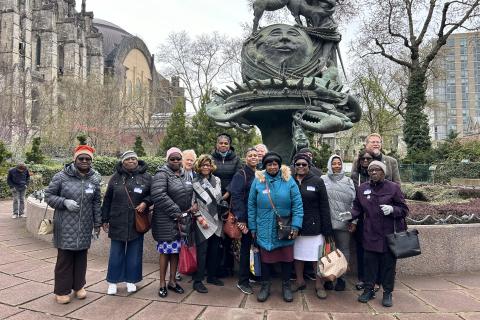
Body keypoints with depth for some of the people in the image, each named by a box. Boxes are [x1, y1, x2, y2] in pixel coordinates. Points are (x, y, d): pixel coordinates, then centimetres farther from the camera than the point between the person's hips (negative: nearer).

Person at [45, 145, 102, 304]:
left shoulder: (94, 179, 5)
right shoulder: (61, 176, -6)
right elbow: (49, 195, 0)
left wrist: (97, 223, 10)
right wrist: (65, 202, -17)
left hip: (85, 227, 3)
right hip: (65, 227, -3)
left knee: (81, 257, 12)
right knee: (64, 257, 3)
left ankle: (78, 286, 29)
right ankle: (61, 290, 19)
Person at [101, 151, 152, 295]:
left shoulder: (146, 177, 1)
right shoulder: (116, 177, 4)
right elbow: (107, 200, 7)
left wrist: (145, 202, -12)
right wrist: (105, 219, 6)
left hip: (137, 222, 0)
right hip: (117, 222, 0)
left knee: (134, 252, 9)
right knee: (116, 252, 9)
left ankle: (131, 280, 24)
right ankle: (113, 281, 22)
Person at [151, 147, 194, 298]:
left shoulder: (184, 174, 11)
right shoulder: (162, 174, -12)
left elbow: (189, 193, 21)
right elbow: (158, 196, -23)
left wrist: (192, 206, 0)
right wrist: (176, 212, -20)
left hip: (181, 219, 6)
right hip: (165, 220, -6)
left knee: (176, 250, 14)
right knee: (165, 251, 4)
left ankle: (172, 281, 28)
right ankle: (162, 284, 19)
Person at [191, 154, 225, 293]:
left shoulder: (217, 180, 9)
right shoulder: (194, 182, -4)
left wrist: (222, 214, 11)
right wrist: (199, 217, -13)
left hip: (216, 221, 5)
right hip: (202, 222, -5)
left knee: (214, 250, 11)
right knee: (202, 251, -3)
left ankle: (212, 276, 26)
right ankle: (198, 280, 5)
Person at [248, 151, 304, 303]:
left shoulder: (288, 180, -3)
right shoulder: (258, 181, -1)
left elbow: (297, 204, -4)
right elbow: (251, 206, 2)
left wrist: (296, 225, -10)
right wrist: (253, 227, 2)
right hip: (265, 229, 0)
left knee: (286, 257, 11)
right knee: (265, 258, 11)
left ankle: (286, 286, 31)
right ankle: (265, 286, 30)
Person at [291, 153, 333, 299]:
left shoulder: (317, 181, -3)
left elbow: (324, 207, -3)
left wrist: (327, 229, -6)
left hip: (313, 226, -2)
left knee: (317, 256, 4)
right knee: (297, 254, 13)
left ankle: (319, 284, 22)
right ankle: (300, 281, 31)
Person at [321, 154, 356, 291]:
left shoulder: (348, 181, 8)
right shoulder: (323, 180, 3)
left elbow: (353, 202, 5)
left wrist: (353, 220, -1)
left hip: (343, 222, 1)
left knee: (343, 250, 6)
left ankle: (341, 278, 19)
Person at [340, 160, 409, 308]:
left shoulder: (393, 187, -3)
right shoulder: (362, 188, 6)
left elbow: (404, 210, -1)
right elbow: (358, 208, 13)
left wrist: (392, 209, -20)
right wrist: (351, 214, -7)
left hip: (389, 234, -2)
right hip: (370, 234, 2)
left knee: (388, 264, 7)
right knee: (369, 262, 8)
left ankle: (387, 293, 23)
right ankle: (368, 290, 23)